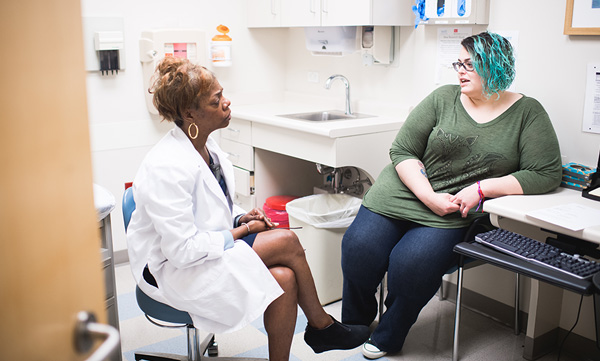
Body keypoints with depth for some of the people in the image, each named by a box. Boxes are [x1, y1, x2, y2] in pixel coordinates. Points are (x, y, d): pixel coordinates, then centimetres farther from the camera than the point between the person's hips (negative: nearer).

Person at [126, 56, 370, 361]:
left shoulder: (205, 147, 4)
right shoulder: (167, 166, -25)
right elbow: (181, 250, -27)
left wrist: (241, 218, -2)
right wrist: (240, 232, -16)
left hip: (206, 253, 8)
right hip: (170, 269, -8)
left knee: (284, 277, -17)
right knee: (286, 242, -19)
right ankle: (322, 325, 4)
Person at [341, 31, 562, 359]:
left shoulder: (527, 112, 2)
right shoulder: (443, 98, 4)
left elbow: (547, 174, -6)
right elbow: (402, 151, 0)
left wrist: (480, 189, -15)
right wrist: (429, 196, -15)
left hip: (452, 214, -2)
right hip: (403, 193, 2)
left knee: (412, 263, -26)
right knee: (358, 248, -16)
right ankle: (353, 324, 14)